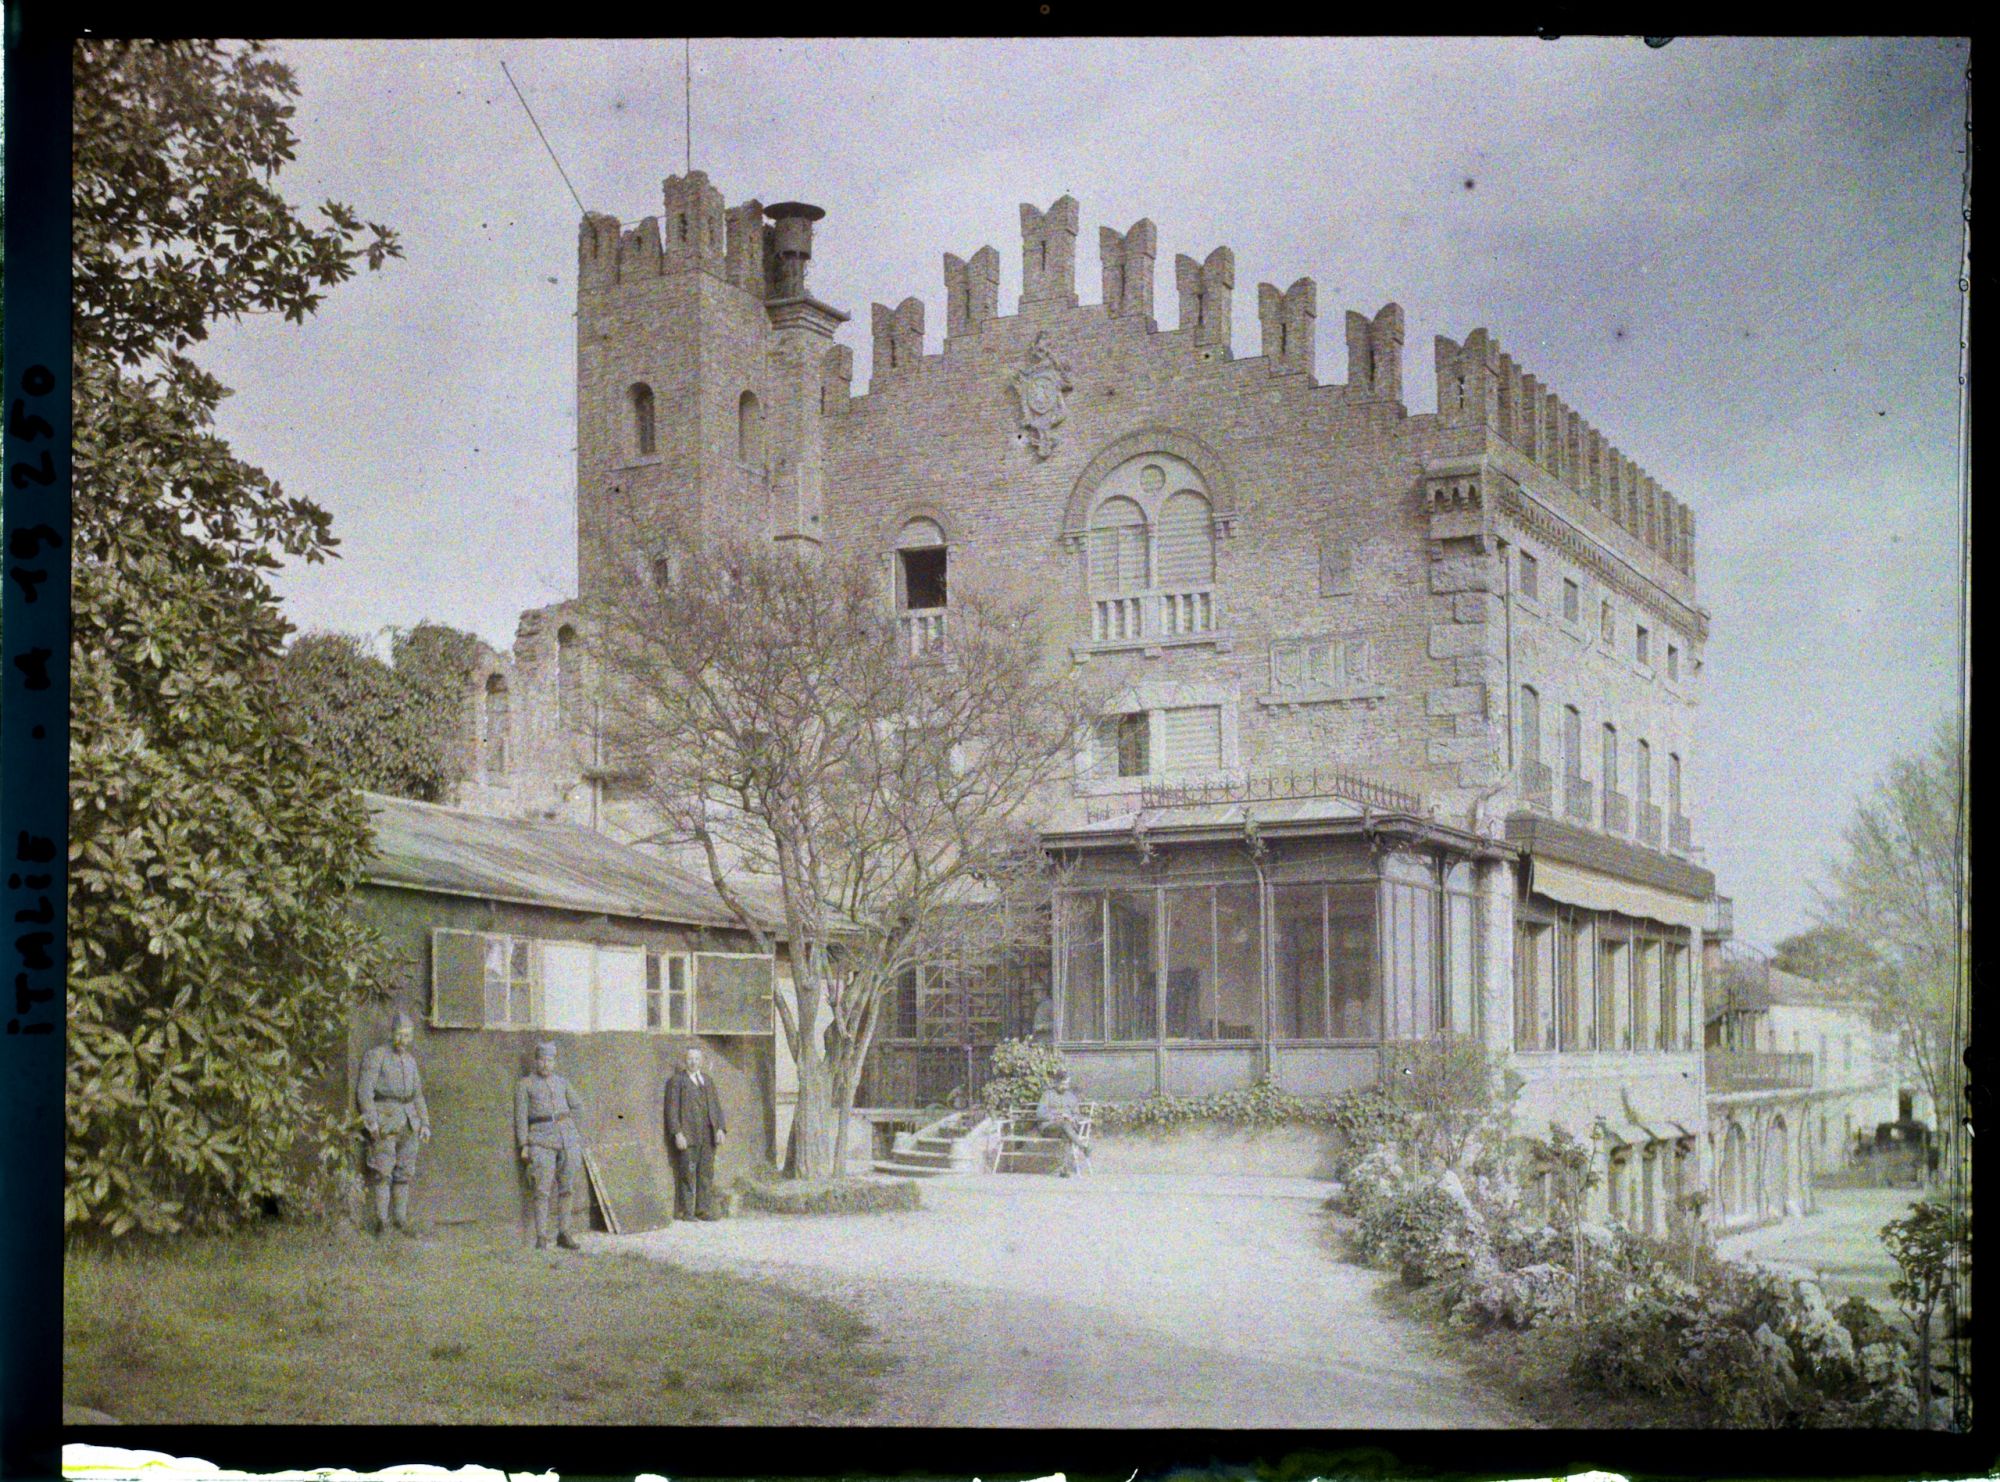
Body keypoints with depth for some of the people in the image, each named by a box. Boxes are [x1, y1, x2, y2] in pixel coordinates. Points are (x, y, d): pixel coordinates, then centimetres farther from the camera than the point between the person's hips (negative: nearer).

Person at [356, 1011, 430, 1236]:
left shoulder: (410, 1060, 15)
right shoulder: (375, 1056, -4)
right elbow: (364, 1090, -11)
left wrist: (425, 1124, 12)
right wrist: (372, 1121, -19)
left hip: (408, 1123, 6)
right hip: (384, 1123, -6)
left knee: (405, 1172, 6)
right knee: (382, 1171, -10)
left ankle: (401, 1218, 11)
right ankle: (381, 1218, -9)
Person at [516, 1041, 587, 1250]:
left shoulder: (561, 1082, 14)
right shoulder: (525, 1085, 2)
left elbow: (577, 1105, 23)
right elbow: (520, 1117, -2)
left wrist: (565, 1124, 12)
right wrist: (524, 1146, -8)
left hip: (567, 1138, 4)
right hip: (541, 1140, -4)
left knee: (567, 1188, 6)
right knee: (542, 1190, -10)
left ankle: (563, 1233, 14)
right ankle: (541, 1238, -10)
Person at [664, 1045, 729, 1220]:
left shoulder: (708, 1080, 18)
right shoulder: (676, 1080, 1)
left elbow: (716, 1106, 15)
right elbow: (672, 1109, -5)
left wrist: (720, 1128, 2)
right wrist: (677, 1133, -14)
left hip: (708, 1134, 5)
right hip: (687, 1135, -5)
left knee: (707, 1173, 5)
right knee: (687, 1173, -5)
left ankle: (704, 1210, 9)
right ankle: (686, 1211, -2)